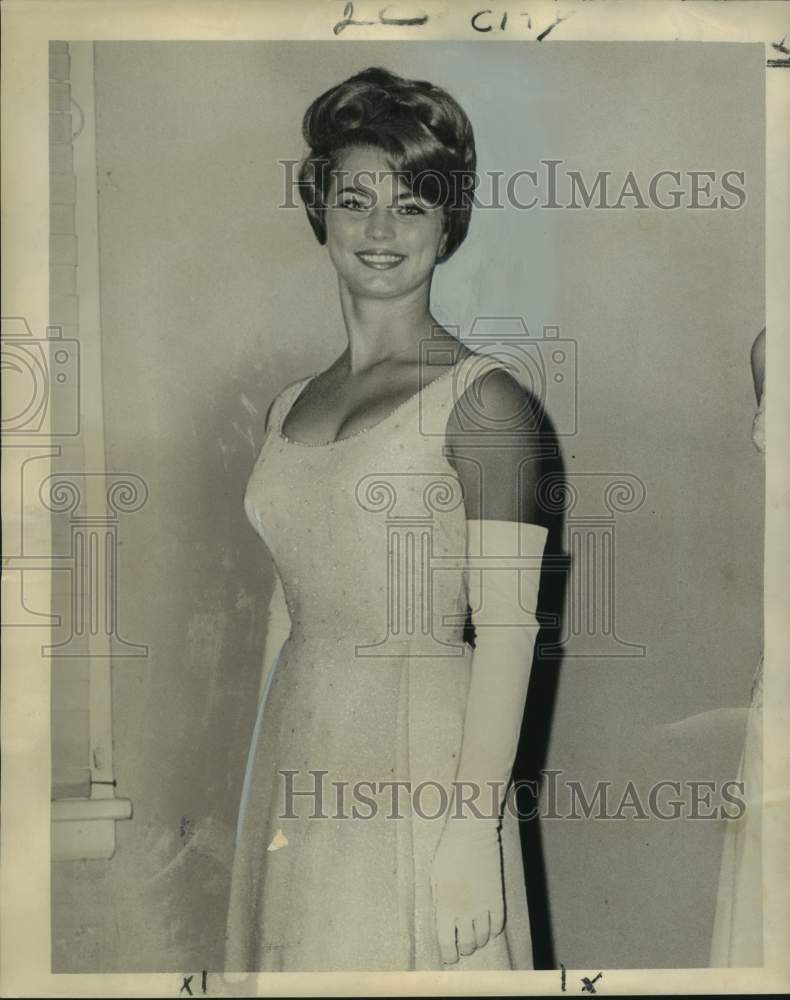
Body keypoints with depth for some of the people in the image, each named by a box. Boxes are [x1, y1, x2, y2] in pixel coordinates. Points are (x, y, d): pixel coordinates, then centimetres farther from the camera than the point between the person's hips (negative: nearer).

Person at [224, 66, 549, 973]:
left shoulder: (482, 400, -10)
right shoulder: (289, 408, 8)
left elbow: (506, 632, -13)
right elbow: (288, 608, 12)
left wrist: (471, 832, -17)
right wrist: (261, 799, 13)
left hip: (419, 770, -5)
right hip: (296, 769, 6)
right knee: (299, 958, 16)